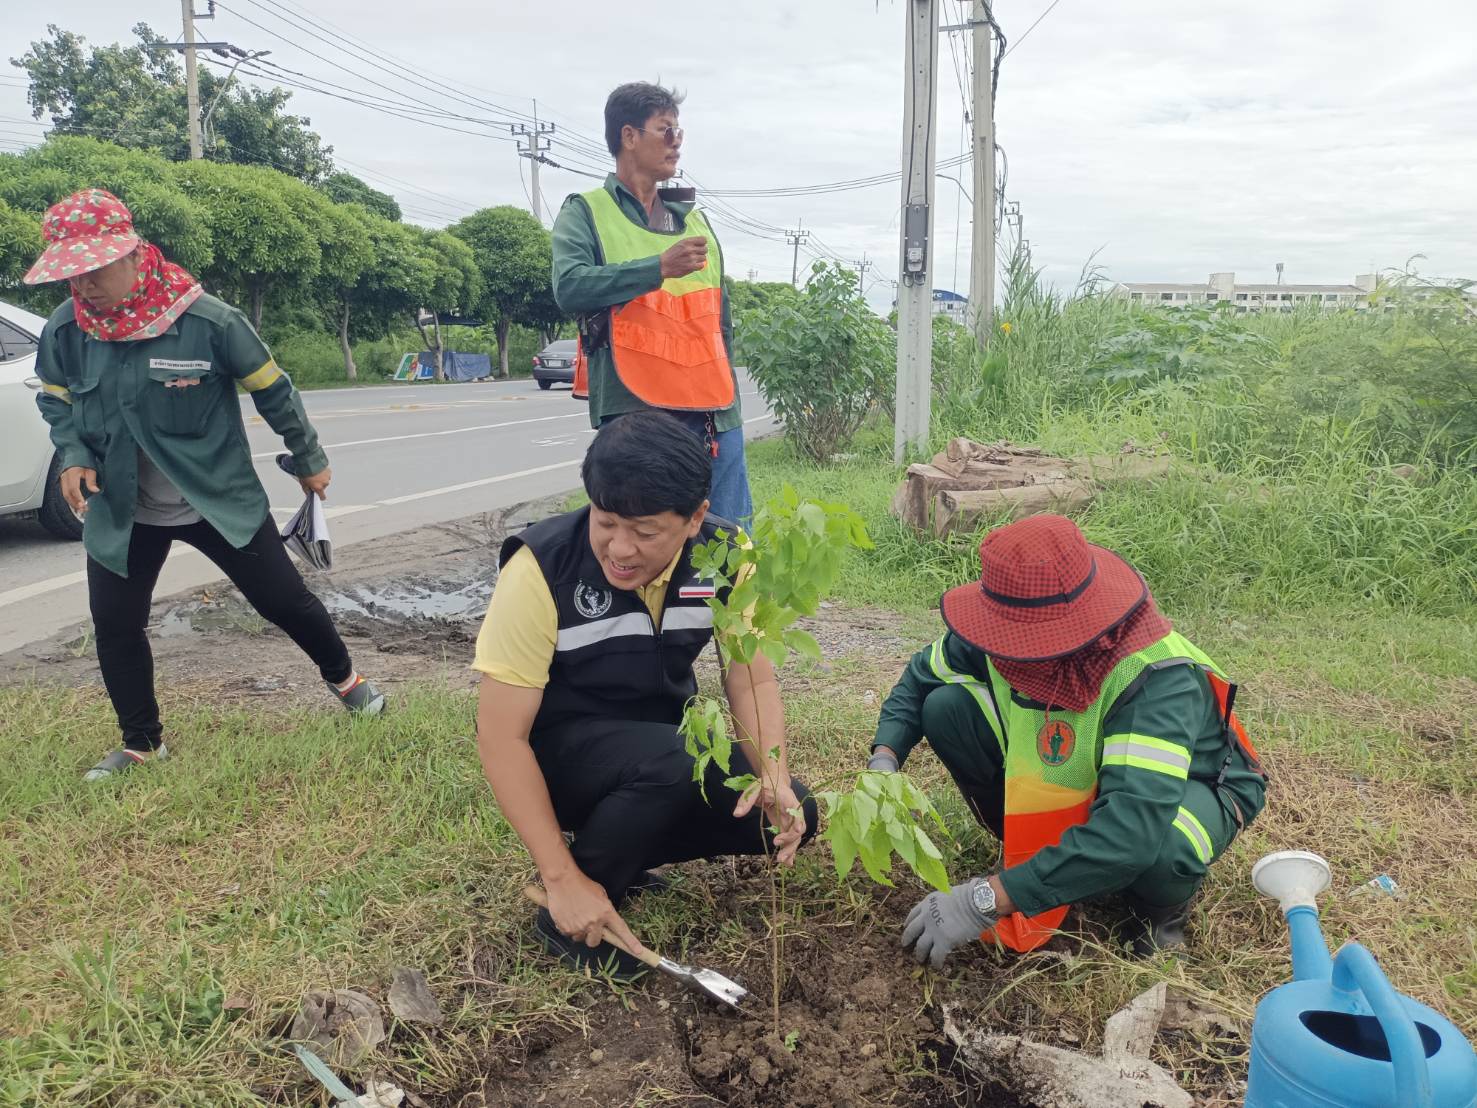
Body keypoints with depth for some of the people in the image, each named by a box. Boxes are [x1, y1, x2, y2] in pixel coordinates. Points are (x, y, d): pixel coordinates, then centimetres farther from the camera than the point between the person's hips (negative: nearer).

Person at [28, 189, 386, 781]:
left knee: (285, 599, 5)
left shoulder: (207, 319, -20)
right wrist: (73, 457, -9)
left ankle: (344, 678, 32)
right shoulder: (64, 329, -9)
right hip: (120, 509, 3)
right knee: (115, 626, 7)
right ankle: (142, 743, 29)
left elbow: (272, 389, -7)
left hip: (220, 499, -3)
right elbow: (56, 400, 10)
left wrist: (309, 460, 4)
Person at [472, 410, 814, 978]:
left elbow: (751, 681, -8)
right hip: (557, 751, -5)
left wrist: (774, 777, -27)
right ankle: (565, 917, -10)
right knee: (672, 760, -34)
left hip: (664, 746, 5)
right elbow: (502, 736, -23)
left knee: (788, 814, -11)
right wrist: (562, 879, -25)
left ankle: (622, 850, 7)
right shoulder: (541, 569, -27)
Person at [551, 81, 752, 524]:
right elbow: (569, 286, -13)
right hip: (633, 412, -5)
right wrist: (659, 267, -19)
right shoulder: (586, 213, 6)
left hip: (713, 411, 5)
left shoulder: (693, 220, 22)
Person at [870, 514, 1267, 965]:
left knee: (1156, 844, -43)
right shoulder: (1014, 628, -24)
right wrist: (883, 765, -24)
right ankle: (1031, 848, 4)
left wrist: (985, 901, -52)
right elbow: (920, 678, -5)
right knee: (946, 708, -17)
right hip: (1077, 777, 5)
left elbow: (1135, 825, -51)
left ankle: (1164, 904, -3)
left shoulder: (1159, 680, -40)